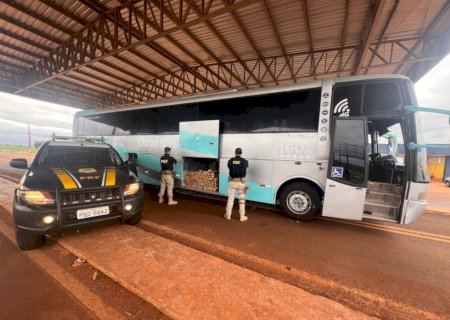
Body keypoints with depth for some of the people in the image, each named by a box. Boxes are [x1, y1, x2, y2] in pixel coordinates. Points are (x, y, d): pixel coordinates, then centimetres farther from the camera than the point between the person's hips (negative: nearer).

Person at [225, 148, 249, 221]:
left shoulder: (230, 160, -2)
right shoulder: (244, 161, -3)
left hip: (232, 181, 1)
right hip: (241, 182, -1)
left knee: (230, 198, 13)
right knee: (241, 199, 9)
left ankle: (228, 215, 21)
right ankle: (242, 216, 13)